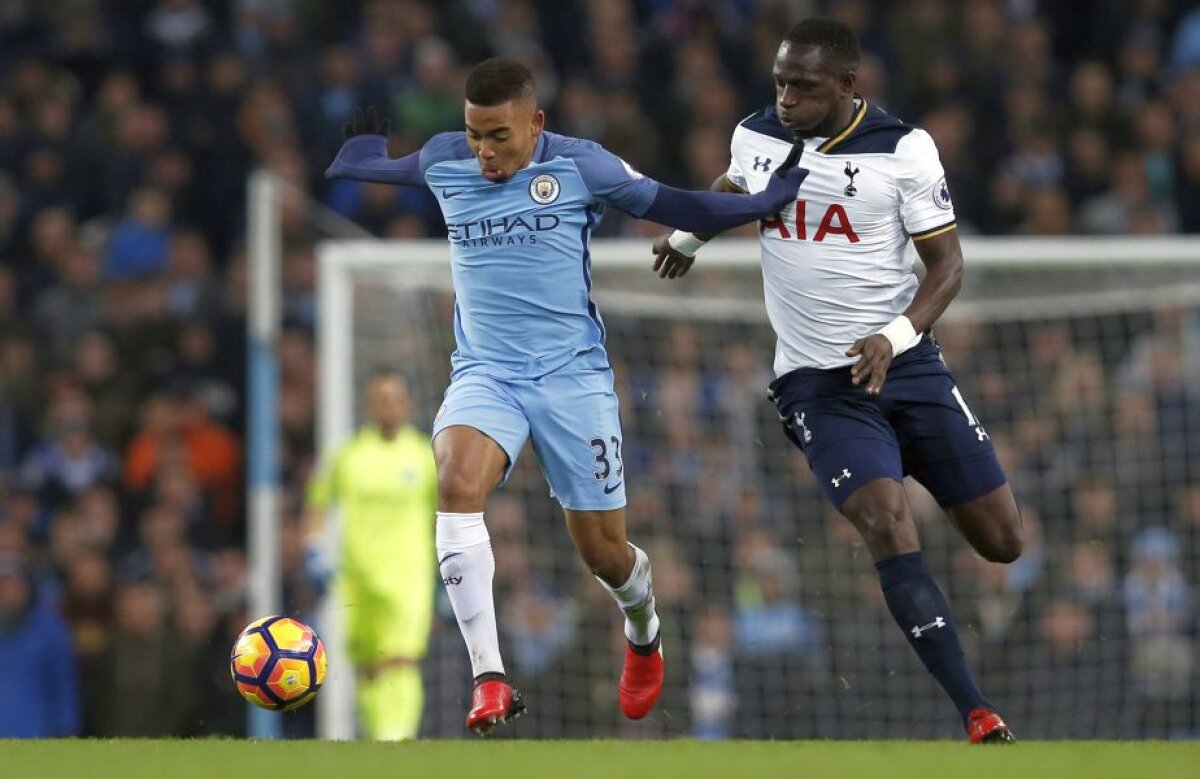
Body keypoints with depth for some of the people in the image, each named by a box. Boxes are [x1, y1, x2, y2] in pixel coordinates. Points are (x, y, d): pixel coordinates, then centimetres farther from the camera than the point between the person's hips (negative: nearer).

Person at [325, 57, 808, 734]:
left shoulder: (580, 167, -5)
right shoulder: (442, 162, 3)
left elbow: (676, 207, 2)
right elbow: (366, 170, 27)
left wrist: (772, 198, 1)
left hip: (572, 374, -1)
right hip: (485, 371, 1)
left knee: (605, 552, 2)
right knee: (455, 480, -31)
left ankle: (644, 634, 43)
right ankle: (491, 681, -34)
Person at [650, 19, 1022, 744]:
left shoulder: (903, 149, -9)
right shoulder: (755, 137, 0)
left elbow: (948, 263, -6)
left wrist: (895, 337, -20)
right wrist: (688, 236, 38)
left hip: (907, 364, 0)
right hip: (817, 384, 0)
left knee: (1003, 542, 0)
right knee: (889, 526, -23)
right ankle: (978, 715, -25)